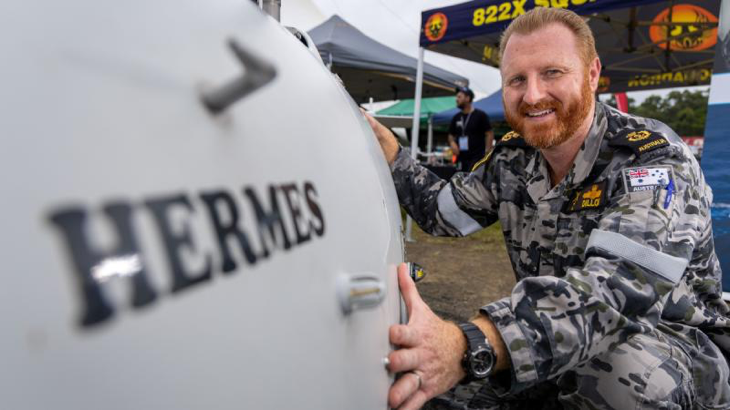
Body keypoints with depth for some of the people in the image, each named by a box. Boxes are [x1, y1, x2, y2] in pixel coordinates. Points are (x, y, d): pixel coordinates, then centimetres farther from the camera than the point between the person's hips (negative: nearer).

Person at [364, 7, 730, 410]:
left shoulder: (654, 161, -23)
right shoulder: (512, 157, -5)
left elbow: (616, 290, -40)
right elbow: (444, 210, 11)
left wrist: (469, 347, -56)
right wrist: (386, 148, -5)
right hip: (557, 341, 5)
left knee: (623, 366, -35)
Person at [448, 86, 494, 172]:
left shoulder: (480, 115, -2)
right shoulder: (456, 118, 13)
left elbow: (490, 134, -4)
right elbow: (451, 135, 21)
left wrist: (487, 154, -12)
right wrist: (452, 143, -2)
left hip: (477, 158, -6)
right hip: (461, 159, 6)